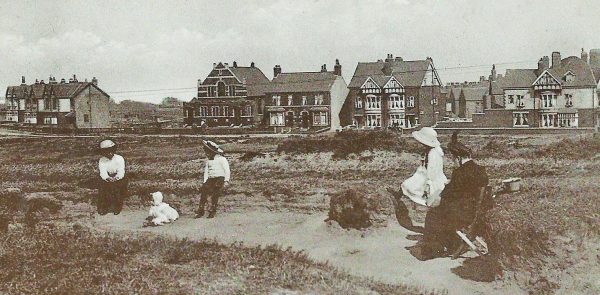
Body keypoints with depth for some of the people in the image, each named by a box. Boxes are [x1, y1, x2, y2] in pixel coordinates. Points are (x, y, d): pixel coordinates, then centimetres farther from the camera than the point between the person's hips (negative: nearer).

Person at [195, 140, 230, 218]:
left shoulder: (221, 159, -5)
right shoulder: (208, 160, 16)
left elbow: (227, 170, -8)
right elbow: (206, 172, 18)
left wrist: (226, 181, -16)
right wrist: (205, 182, 8)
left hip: (220, 178, -5)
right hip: (210, 179, 6)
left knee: (215, 194, -15)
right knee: (204, 190, -12)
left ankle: (212, 211, -7)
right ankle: (200, 210, -11)